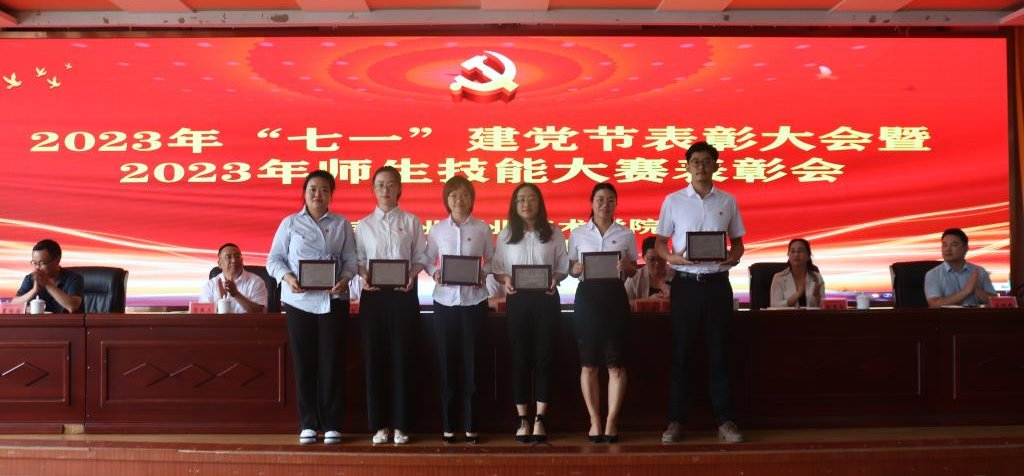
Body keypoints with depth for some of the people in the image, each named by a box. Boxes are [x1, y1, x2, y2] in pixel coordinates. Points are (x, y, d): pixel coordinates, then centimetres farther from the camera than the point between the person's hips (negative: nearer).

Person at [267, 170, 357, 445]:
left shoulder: (342, 224, 8)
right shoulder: (290, 223, 7)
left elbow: (351, 259, 4)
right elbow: (274, 259, 5)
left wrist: (344, 279, -16)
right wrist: (288, 278, -14)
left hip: (332, 300, 0)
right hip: (299, 301, 0)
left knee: (332, 362, 0)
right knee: (304, 363, 3)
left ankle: (332, 425, 8)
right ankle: (308, 424, 12)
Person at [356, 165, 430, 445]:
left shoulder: (411, 222, 5)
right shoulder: (364, 225, 9)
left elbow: (421, 257, 4)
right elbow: (358, 259, 6)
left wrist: (411, 276, -14)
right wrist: (364, 277, -14)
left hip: (403, 293, -1)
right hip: (373, 294, 1)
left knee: (401, 356, 1)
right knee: (374, 356, 2)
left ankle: (400, 424, 8)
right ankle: (379, 424, 11)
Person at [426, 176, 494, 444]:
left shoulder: (482, 228, 3)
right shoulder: (437, 229, 5)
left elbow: (491, 261, 6)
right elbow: (428, 260, 8)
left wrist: (483, 274, -13)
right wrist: (435, 273, -12)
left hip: (474, 301, -1)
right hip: (445, 301, 1)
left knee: (472, 362, 2)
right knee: (446, 362, 3)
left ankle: (470, 425, 10)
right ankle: (447, 425, 11)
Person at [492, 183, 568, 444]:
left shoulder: (553, 233, 4)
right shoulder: (506, 235, 6)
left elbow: (563, 266, 5)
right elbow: (497, 268, 6)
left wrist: (555, 279, -15)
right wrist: (505, 280, -15)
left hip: (546, 298, 0)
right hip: (518, 299, 0)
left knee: (544, 358, 1)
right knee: (520, 358, 3)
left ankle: (539, 420, 7)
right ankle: (523, 419, 10)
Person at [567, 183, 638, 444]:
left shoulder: (626, 234, 8)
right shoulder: (577, 234, 8)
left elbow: (633, 270, 12)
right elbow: (570, 267, 11)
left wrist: (626, 267, -10)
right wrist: (576, 269, -11)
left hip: (615, 296, 0)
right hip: (587, 295, 0)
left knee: (616, 364, -2)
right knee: (588, 364, 2)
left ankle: (611, 422, 5)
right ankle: (595, 421, 11)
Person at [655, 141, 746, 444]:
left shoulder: (727, 202, 8)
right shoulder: (673, 201, 4)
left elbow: (737, 241, 13)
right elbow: (659, 243, 6)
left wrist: (734, 255, -10)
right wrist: (673, 257, -15)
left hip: (717, 282, 1)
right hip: (686, 282, -1)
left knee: (719, 353, 4)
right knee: (681, 353, 2)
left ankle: (725, 421, 10)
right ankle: (676, 421, 9)